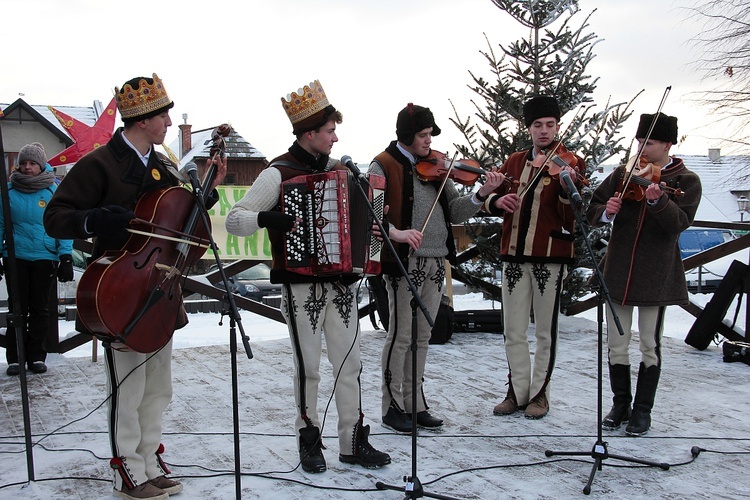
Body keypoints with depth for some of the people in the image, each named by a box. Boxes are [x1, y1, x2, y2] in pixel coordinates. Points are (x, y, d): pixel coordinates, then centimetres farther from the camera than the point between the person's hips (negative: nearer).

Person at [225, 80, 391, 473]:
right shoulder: (278, 174, -8)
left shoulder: (335, 169, 10)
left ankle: (353, 443, 18)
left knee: (350, 363, 8)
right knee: (308, 368, 4)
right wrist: (270, 219, -27)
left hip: (341, 282, 6)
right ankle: (309, 440, 22)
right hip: (301, 286, -5)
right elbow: (234, 220, -10)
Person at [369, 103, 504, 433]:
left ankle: (415, 403, 24)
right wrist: (394, 232, -32)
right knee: (400, 336, 1)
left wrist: (482, 193, -7)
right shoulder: (385, 165, -4)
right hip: (403, 263, -6)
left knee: (422, 337, 13)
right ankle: (392, 407, 14)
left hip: (436, 262, 6)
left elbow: (455, 212, 9)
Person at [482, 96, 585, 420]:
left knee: (545, 332, 6)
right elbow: (489, 201, 11)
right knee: (514, 331, 8)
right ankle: (517, 391, 20)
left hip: (551, 256, -4)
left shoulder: (570, 163, -1)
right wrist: (498, 201, -12)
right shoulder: (515, 162, 11)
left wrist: (566, 187, -32)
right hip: (514, 255, 4)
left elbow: (571, 216, -13)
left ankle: (540, 394, 19)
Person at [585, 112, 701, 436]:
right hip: (618, 272, 3)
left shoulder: (686, 181, -2)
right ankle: (620, 405, 24)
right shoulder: (625, 174, 7)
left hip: (656, 275, -3)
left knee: (650, 346, 7)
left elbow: (679, 223, -17)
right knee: (616, 345, 8)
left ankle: (643, 410, 20)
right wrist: (605, 212, -16)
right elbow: (592, 210, 7)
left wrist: (658, 200, -35)